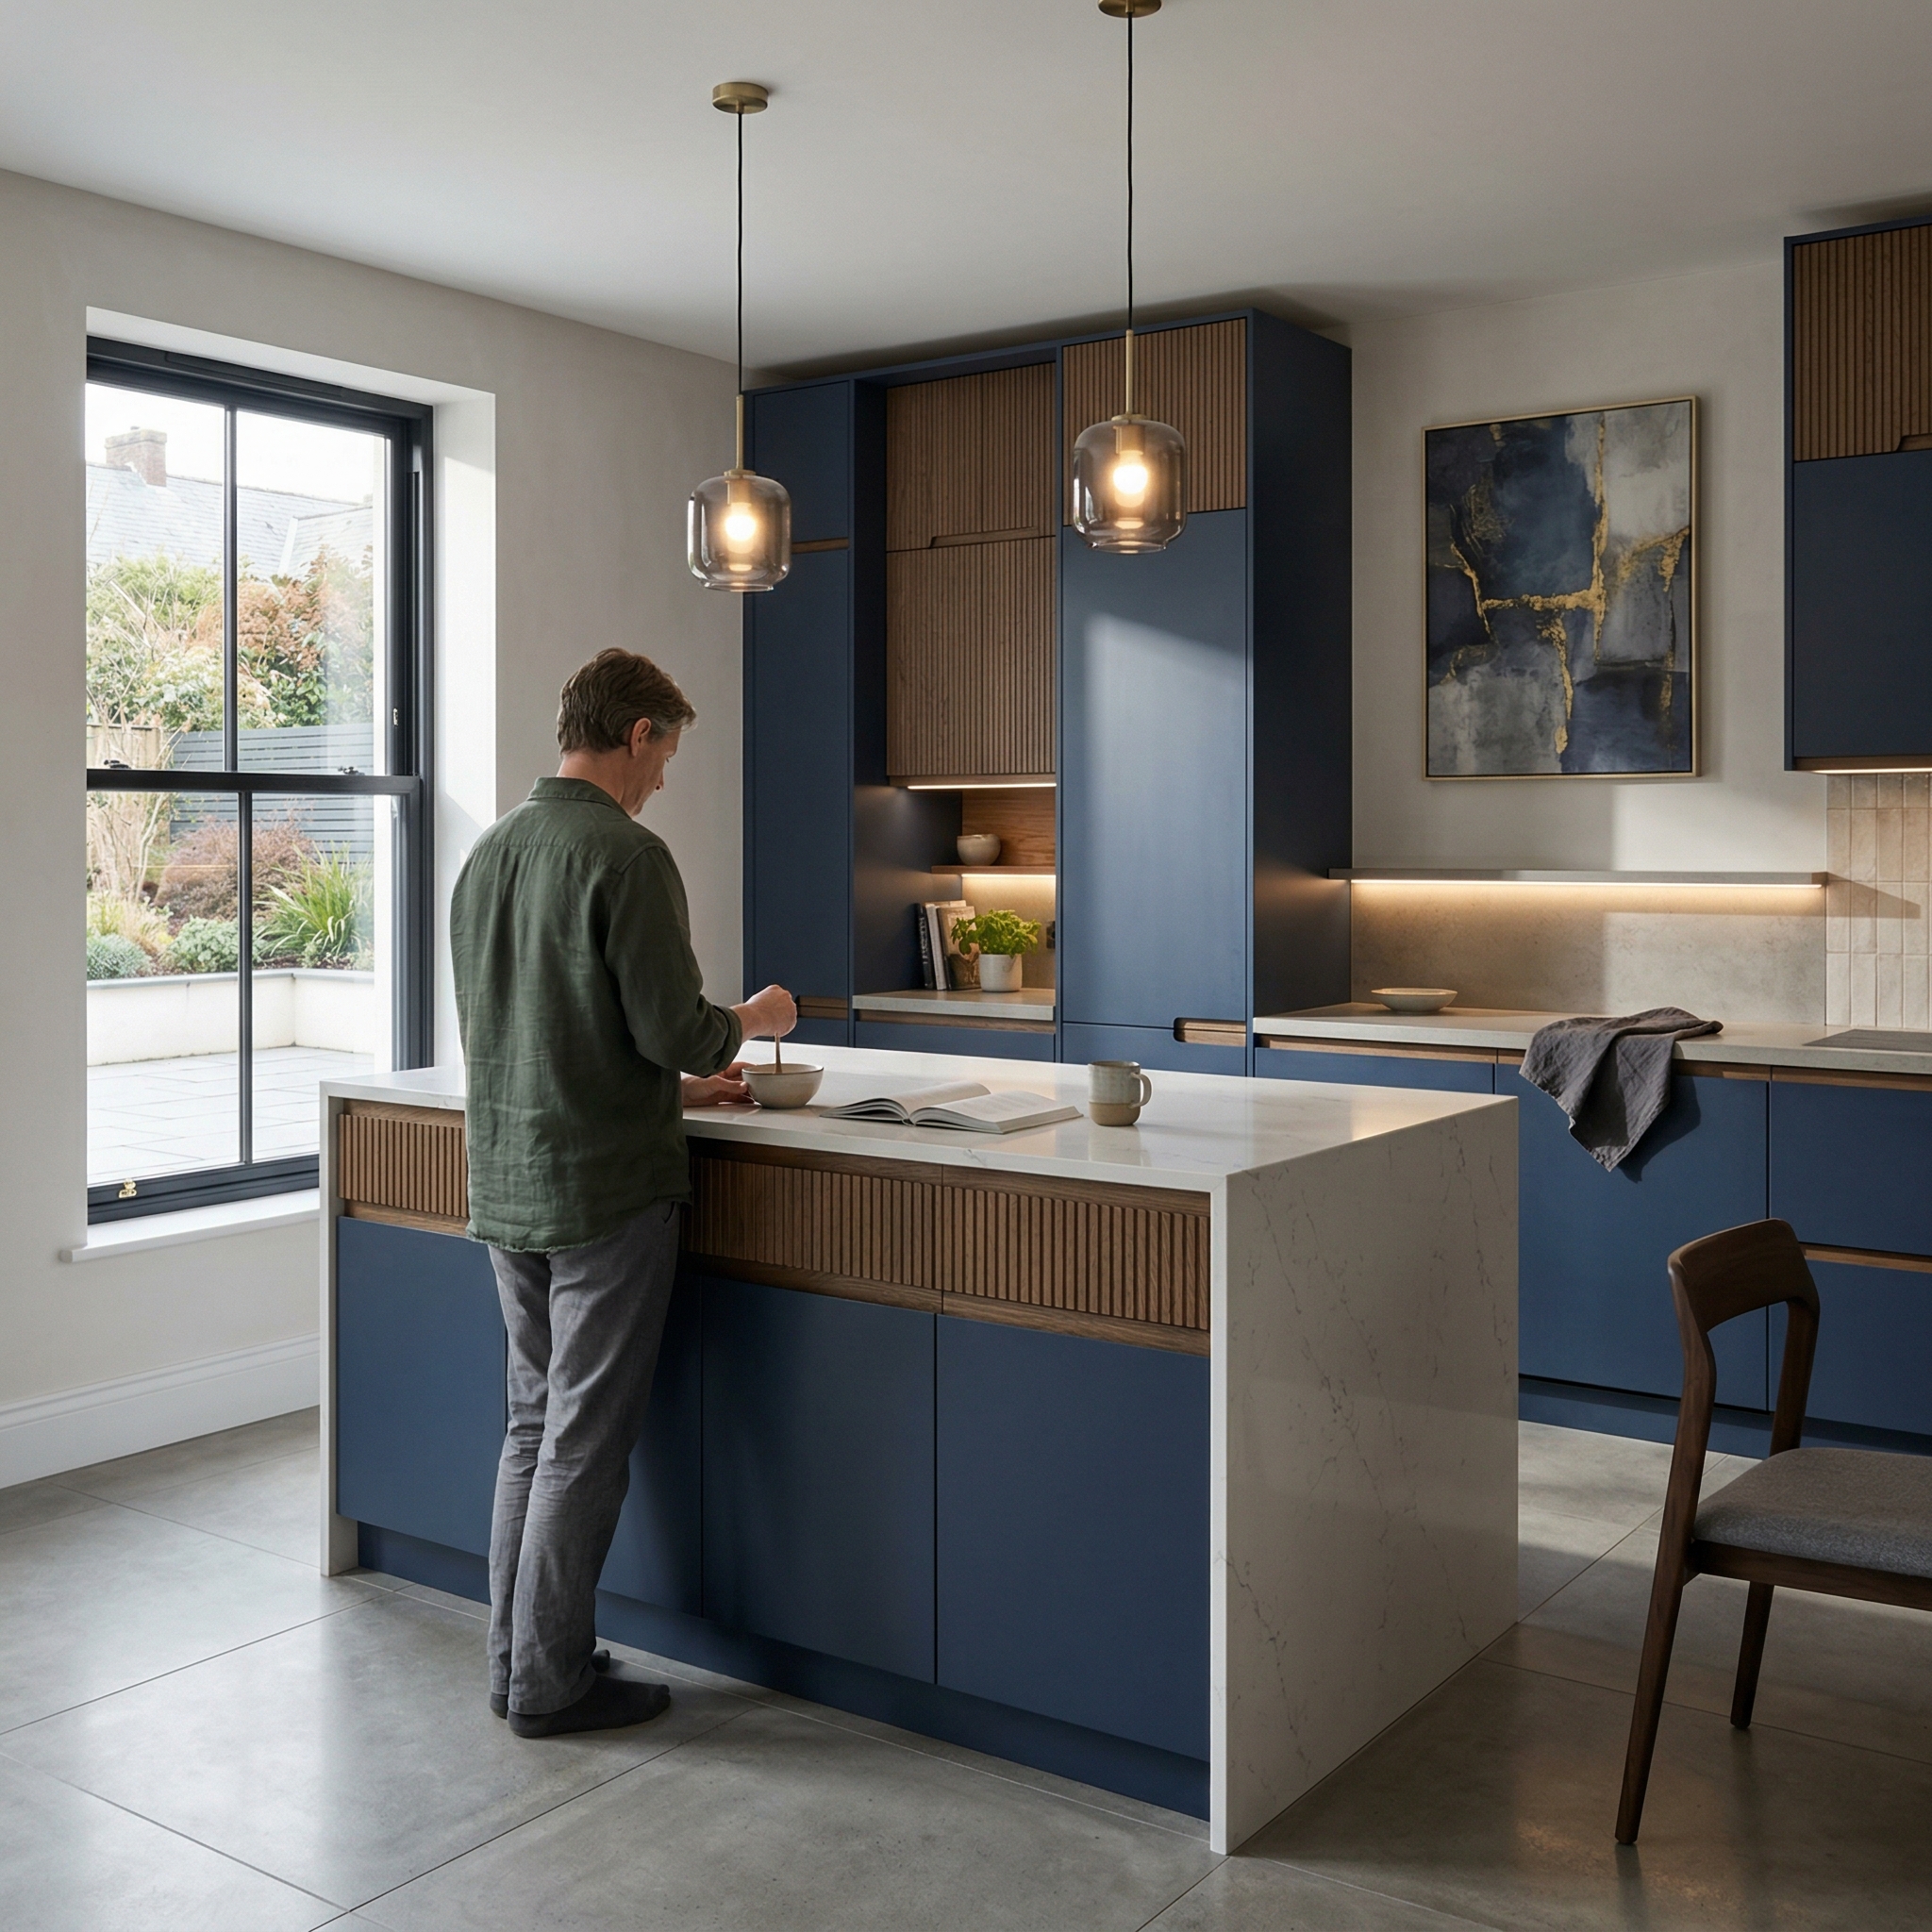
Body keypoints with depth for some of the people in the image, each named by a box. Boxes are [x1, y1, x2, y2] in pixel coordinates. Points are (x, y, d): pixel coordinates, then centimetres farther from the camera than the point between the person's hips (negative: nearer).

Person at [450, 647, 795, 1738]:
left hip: (507, 1188, 8)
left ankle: (518, 1657, 27)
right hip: (605, 1193, -8)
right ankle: (551, 1680, 14)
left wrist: (673, 1085, 20)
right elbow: (676, 1030, -19)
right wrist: (750, 1021, 2)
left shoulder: (489, 855, 10)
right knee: (585, 1443, 3)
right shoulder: (626, 855, -16)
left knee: (535, 1423, 18)